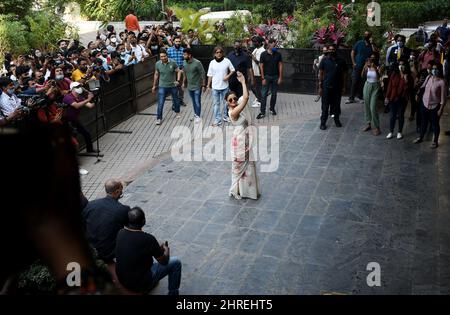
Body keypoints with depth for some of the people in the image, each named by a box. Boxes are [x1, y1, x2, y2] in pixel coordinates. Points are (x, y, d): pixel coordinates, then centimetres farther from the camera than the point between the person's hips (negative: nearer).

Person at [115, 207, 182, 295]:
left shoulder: (120, 233, -9)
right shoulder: (148, 239, -27)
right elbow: (164, 261, -11)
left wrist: (157, 248, 16)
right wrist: (166, 250, 10)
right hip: (140, 285, -6)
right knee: (175, 262, 7)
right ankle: (173, 293, 21)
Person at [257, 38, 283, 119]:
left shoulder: (278, 54, 0)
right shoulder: (264, 54, -6)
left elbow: (280, 65, 3)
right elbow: (261, 66, -5)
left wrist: (280, 77, -2)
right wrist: (263, 78, -8)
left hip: (275, 77, 2)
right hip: (267, 76, -2)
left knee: (274, 94, 10)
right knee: (264, 94, -3)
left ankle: (272, 109, 28)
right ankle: (262, 112, 0)